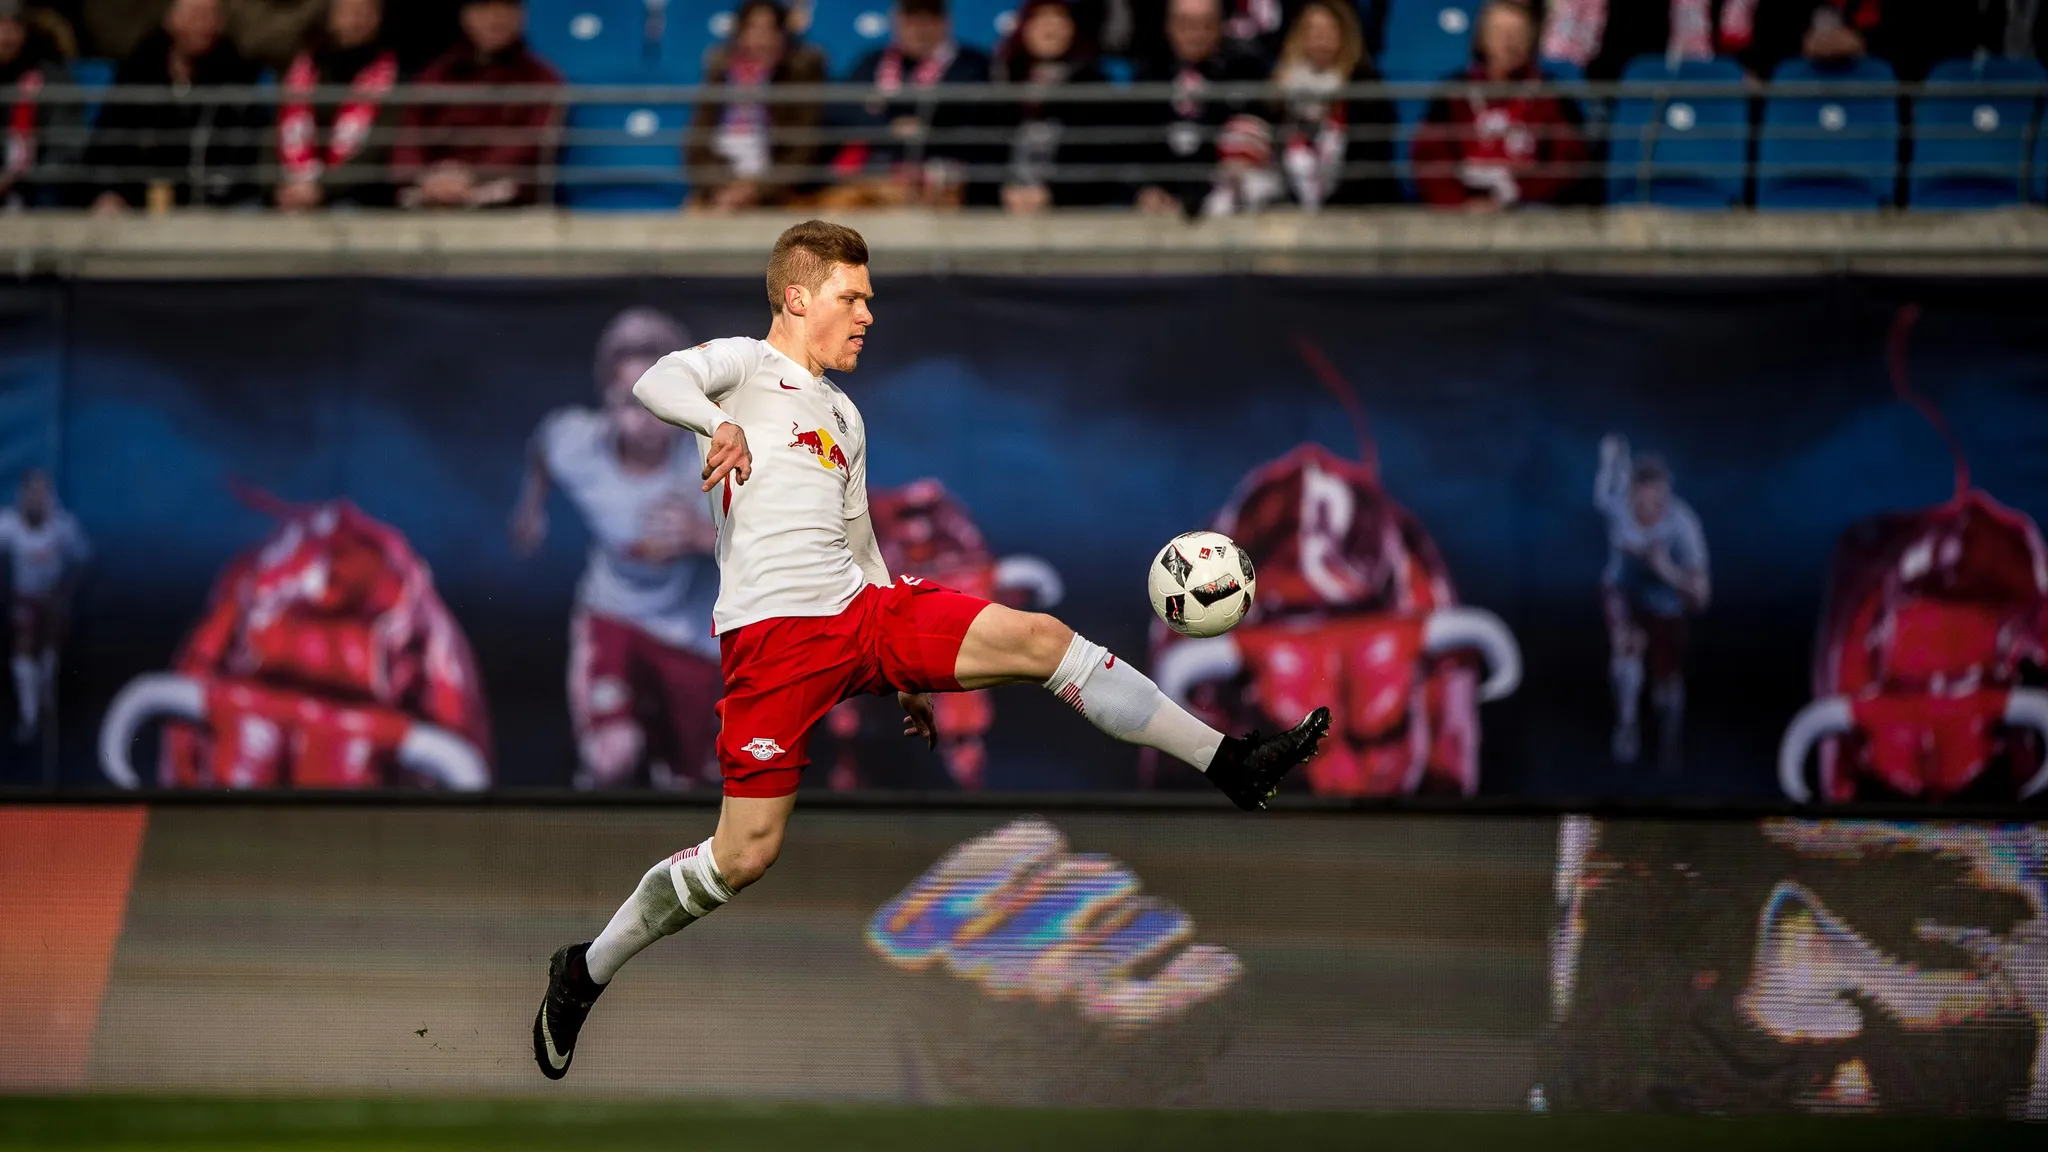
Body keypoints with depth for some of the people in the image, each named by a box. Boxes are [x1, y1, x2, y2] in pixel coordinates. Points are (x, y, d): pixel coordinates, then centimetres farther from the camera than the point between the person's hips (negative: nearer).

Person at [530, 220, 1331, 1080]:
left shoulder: (843, 418, 25)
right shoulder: (746, 366, 2)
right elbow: (657, 383, -20)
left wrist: (910, 674, 30)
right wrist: (721, 424, -42)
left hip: (863, 611, 7)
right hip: (772, 632, -7)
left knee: (1042, 640, -7)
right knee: (745, 854, -12)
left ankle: (1231, 765, -4)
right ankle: (583, 974, 5)